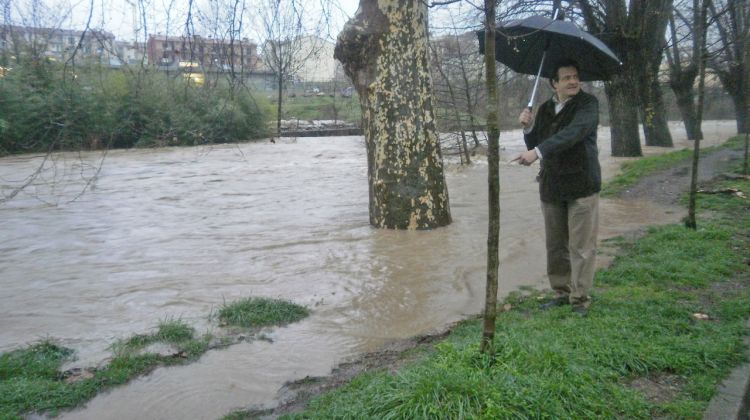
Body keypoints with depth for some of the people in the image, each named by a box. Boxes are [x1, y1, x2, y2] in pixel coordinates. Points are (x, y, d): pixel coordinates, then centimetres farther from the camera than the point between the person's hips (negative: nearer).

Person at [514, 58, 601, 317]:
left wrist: (538, 152, -32)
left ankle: (580, 298, 7)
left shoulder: (587, 104, -6)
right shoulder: (545, 109, 11)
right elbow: (536, 146, 15)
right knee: (555, 245, 11)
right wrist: (529, 128, -4)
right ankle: (561, 292, 25)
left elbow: (573, 133, -24)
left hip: (582, 184, -5)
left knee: (581, 246, -3)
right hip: (551, 186, 5)